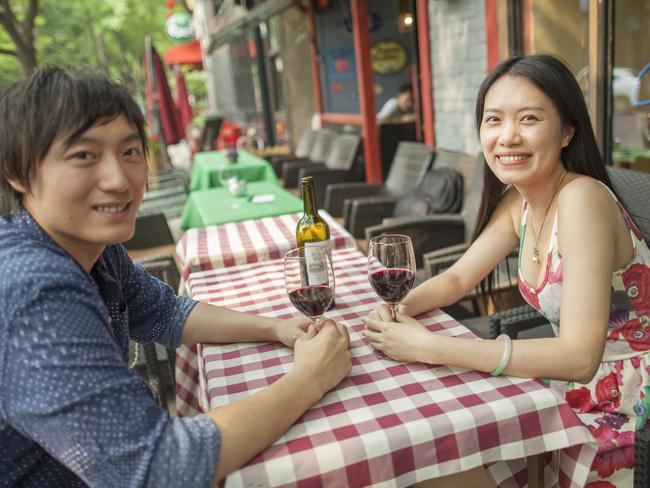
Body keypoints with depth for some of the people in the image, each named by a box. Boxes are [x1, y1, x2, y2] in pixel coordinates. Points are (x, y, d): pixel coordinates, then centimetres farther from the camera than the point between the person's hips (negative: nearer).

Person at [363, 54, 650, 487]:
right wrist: (396, 311, -16)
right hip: (574, 393, 6)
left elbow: (579, 358, -33)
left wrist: (429, 346, -35)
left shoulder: (582, 199, -27)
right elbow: (457, 278, 4)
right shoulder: (518, 200, -2)